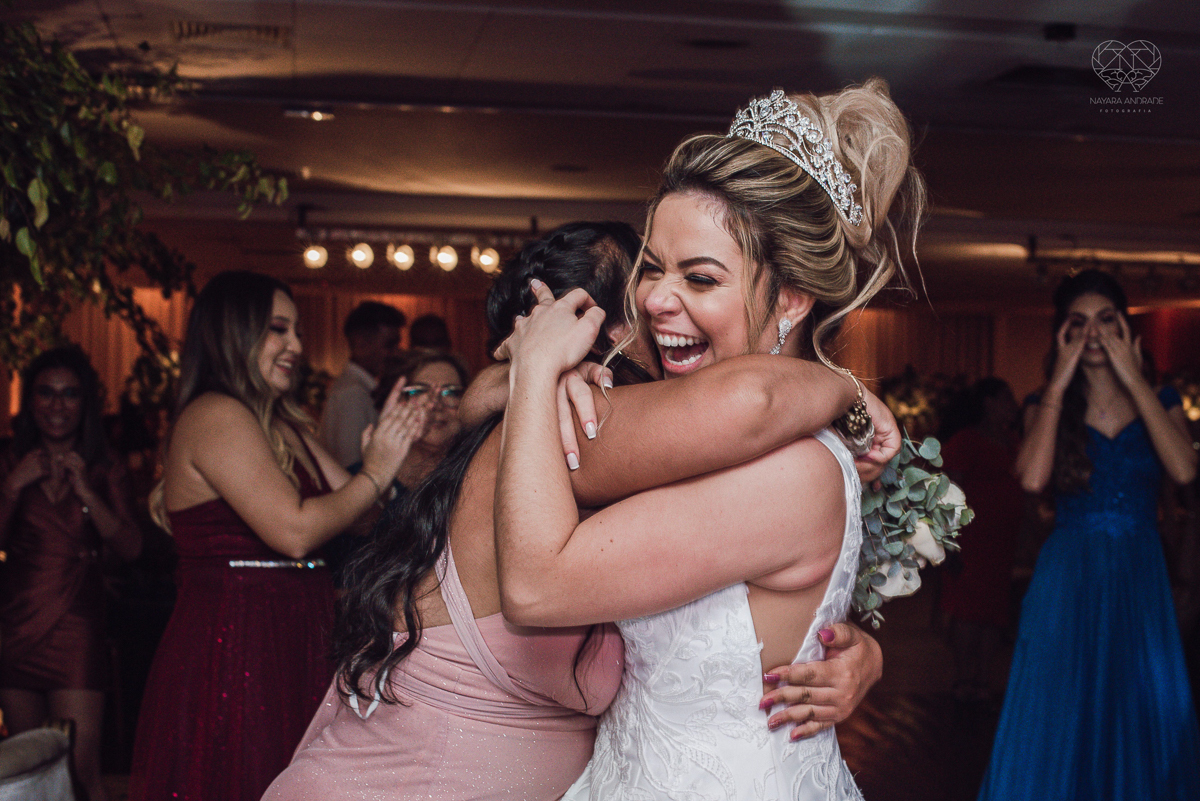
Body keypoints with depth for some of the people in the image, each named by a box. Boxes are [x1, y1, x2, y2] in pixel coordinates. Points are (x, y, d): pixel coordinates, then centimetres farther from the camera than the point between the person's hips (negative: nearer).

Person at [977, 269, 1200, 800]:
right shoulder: (1047, 406, 4)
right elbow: (1033, 478, -17)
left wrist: (1133, 380, -12)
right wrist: (1058, 383, -11)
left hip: (1139, 582, 1)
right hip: (1068, 580, -1)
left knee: (1142, 722, 6)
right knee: (1056, 723, 0)